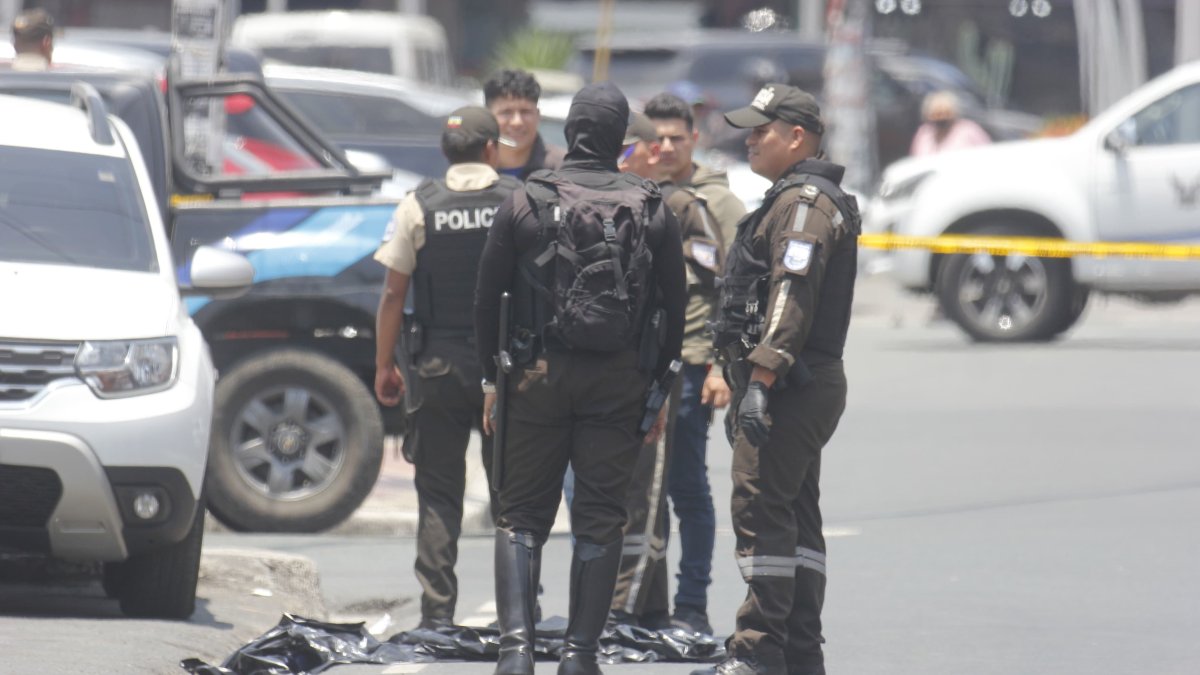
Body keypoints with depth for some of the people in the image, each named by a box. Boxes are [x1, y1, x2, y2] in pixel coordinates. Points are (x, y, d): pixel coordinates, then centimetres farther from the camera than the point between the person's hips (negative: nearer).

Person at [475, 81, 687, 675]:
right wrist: (657, 382, 12)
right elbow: (674, 305, 4)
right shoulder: (651, 211, 1)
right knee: (599, 520, 6)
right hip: (618, 382, 1)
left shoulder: (524, 203, -2)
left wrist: (491, 377, 10)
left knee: (521, 515, 6)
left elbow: (487, 296, 2)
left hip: (538, 379, -1)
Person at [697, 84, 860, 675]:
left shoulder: (804, 202, -12)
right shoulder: (799, 199, 24)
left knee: (761, 510, -12)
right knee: (794, 518, 11)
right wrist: (743, 387, 26)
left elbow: (791, 295, -22)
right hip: (812, 383, 11)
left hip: (789, 386, -11)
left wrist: (760, 381, -27)